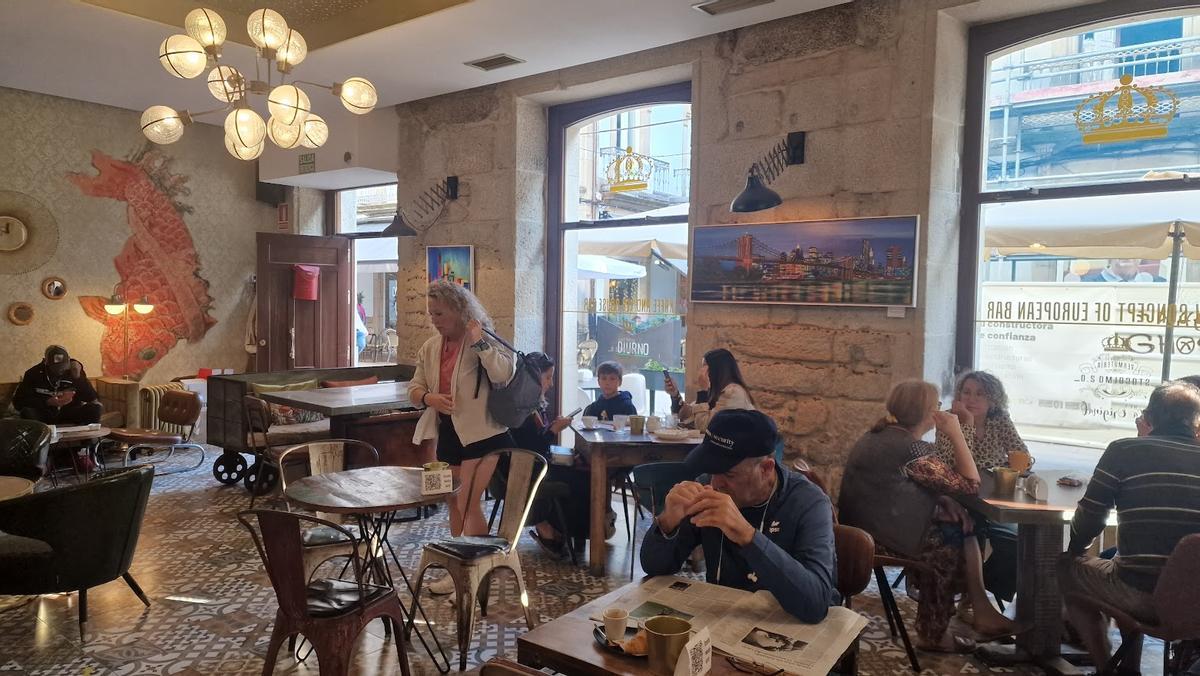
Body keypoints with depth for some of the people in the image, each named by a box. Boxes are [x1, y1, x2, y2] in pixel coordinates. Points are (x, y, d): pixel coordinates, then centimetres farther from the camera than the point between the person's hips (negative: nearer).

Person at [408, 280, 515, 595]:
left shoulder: (482, 340, -12)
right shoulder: (430, 347, 7)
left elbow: (503, 374, -27)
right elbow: (414, 388, 9)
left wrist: (478, 342, -30)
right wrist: (430, 398, -12)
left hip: (480, 432, -7)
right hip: (447, 431, 7)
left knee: (468, 503, -8)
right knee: (455, 503, 15)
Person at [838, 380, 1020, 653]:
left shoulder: (878, 435, 8)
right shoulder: (913, 448, -21)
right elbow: (971, 483, -12)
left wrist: (943, 499, 0)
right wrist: (956, 434, -8)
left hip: (863, 528, 9)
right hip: (889, 538, -9)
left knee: (961, 526, 12)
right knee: (963, 535, 7)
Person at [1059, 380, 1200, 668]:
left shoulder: (1124, 450, -6)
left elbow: (1088, 521, -2)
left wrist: (1075, 550, 18)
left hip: (1144, 598, -5)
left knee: (1067, 567, 22)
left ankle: (1105, 664, 26)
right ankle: (1129, 665, 41)